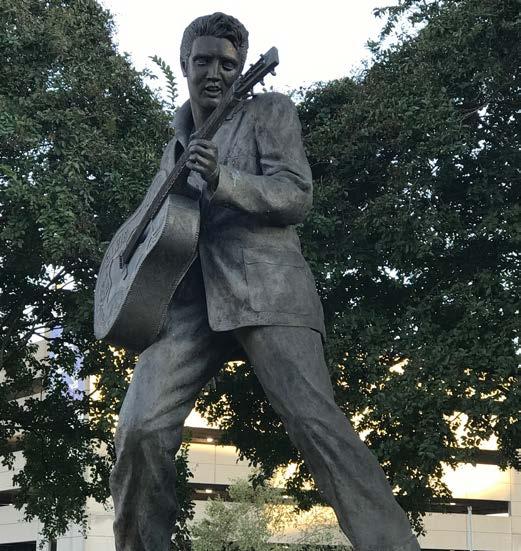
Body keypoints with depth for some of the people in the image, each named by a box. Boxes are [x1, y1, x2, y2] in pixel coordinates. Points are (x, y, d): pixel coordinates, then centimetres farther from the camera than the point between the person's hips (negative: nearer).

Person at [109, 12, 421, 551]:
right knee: (140, 430, -13)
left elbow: (297, 196, -2)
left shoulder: (269, 111, 11)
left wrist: (222, 180, -18)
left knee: (315, 420, -20)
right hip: (188, 294, 5)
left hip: (264, 285, -4)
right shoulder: (176, 141, 27)